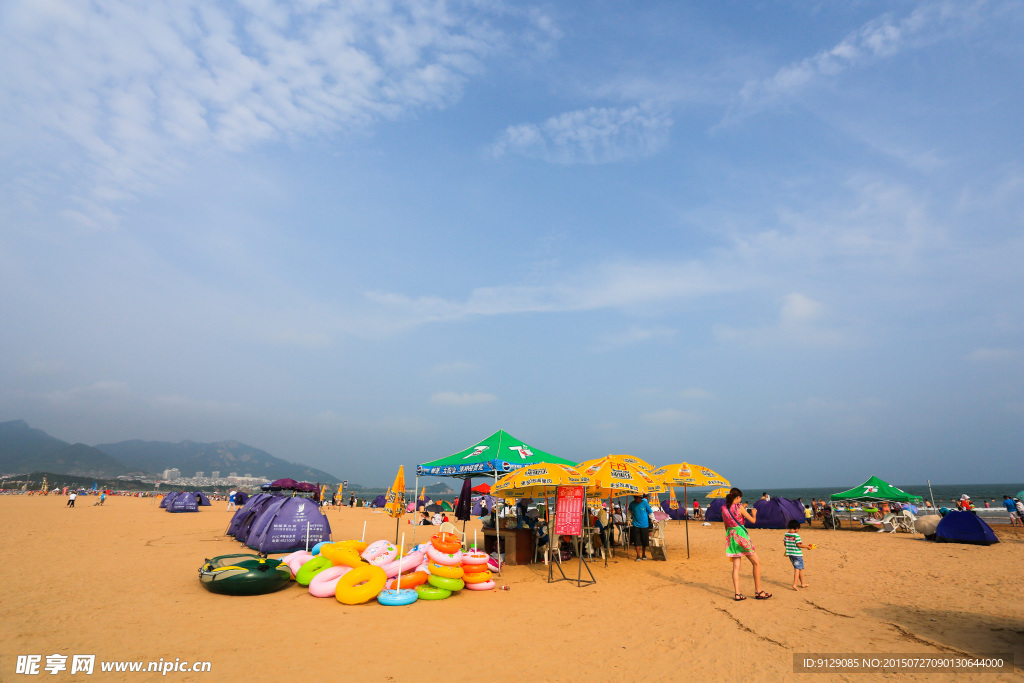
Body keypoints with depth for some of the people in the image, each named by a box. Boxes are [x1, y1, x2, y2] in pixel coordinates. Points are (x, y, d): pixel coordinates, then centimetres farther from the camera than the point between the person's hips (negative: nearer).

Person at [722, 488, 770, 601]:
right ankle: (758, 592, 13)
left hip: (731, 536, 6)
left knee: (736, 566, 8)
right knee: (756, 563, 9)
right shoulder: (739, 507, -11)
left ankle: (737, 594, 4)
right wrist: (754, 513, 17)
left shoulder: (724, 509, 6)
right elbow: (753, 521, -4)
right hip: (741, 535, -6)